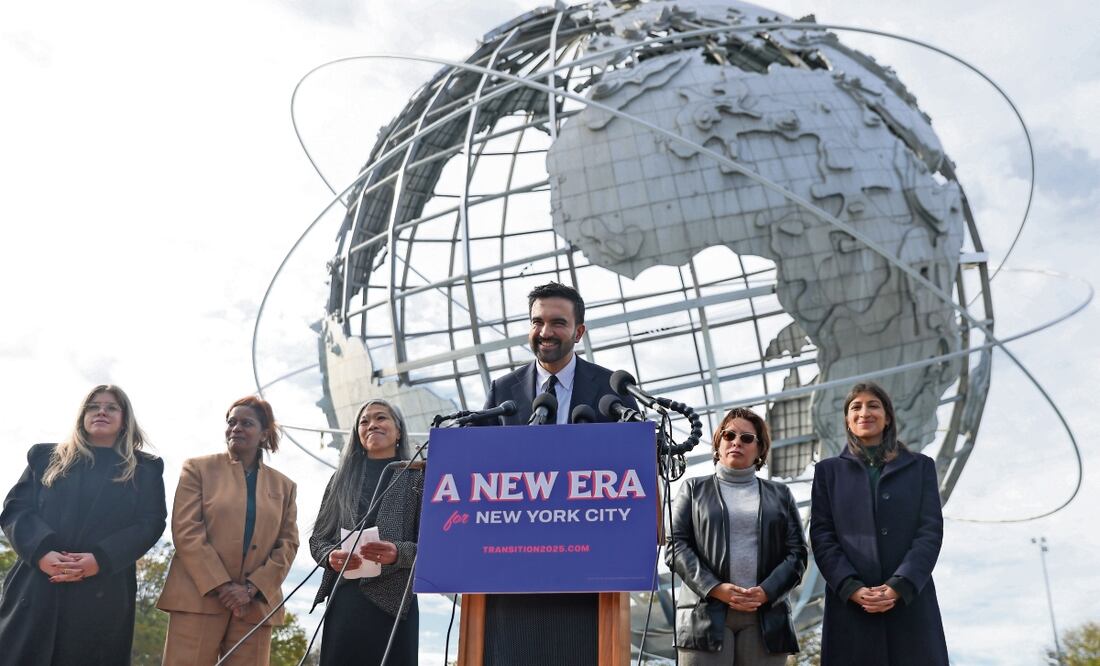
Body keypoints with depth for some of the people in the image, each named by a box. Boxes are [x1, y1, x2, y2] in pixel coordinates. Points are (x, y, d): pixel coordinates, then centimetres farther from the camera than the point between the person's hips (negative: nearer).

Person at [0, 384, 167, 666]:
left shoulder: (144, 469, 14)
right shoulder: (46, 458, 19)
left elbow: (150, 524, 2)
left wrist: (101, 559, -15)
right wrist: (41, 551, -13)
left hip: (103, 594, -1)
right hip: (36, 588, 1)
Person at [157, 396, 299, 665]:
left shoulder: (284, 486, 15)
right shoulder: (198, 468, 8)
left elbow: (288, 544, 8)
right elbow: (186, 531, -3)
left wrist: (252, 588, -8)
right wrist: (221, 586, -11)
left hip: (255, 605, 2)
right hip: (199, 598, -2)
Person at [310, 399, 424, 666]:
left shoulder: (418, 477, 7)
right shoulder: (342, 478, 17)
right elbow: (317, 538, 16)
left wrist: (398, 553, -19)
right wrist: (331, 555, -7)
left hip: (392, 601, -2)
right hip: (342, 600, 3)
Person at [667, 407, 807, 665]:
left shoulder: (779, 494, 18)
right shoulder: (694, 489, 14)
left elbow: (796, 552, 8)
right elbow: (676, 545, 3)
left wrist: (766, 591, -9)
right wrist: (714, 588, -11)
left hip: (766, 616, 2)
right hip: (706, 613, -1)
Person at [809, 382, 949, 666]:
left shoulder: (920, 466, 12)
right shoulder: (829, 470, 12)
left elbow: (930, 532, 2)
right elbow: (821, 536, 4)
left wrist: (898, 587, -12)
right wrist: (852, 588, -11)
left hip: (910, 602, 0)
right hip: (850, 605, 0)